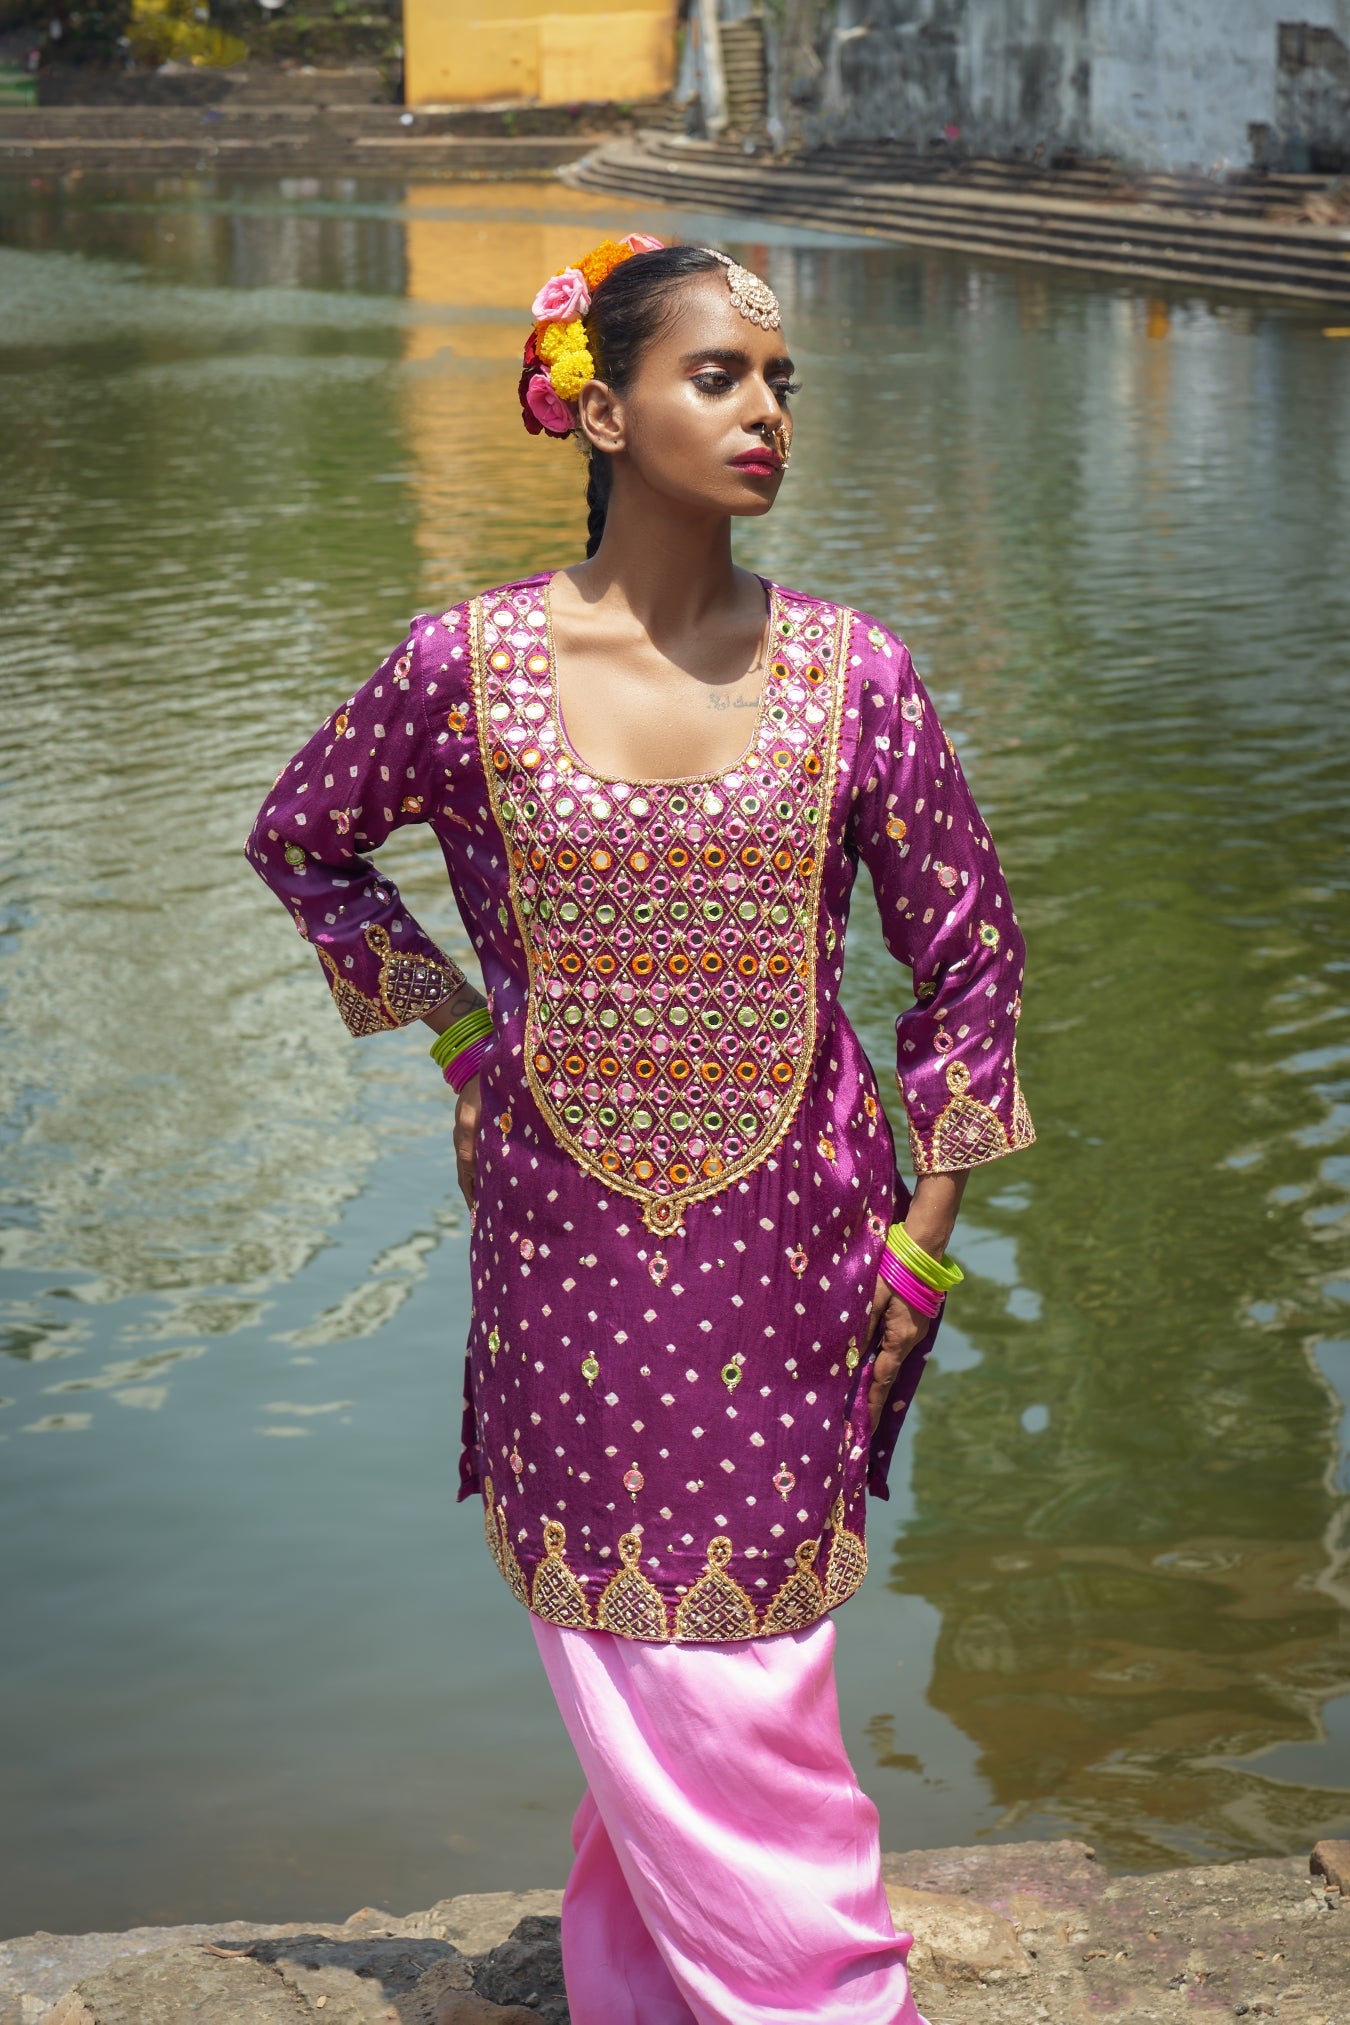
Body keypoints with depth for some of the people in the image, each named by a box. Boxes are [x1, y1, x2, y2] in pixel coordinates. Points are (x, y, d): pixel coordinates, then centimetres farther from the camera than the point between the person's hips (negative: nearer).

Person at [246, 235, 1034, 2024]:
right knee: (637, 1663, 9)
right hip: (567, 1239, 0)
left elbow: (969, 948, 4)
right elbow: (303, 839, 11)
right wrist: (455, 1025, 5)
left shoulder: (850, 673, -5)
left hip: (790, 1241, 1)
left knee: (745, 1662, 10)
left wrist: (922, 1236, 2)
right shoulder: (469, 664, -7)